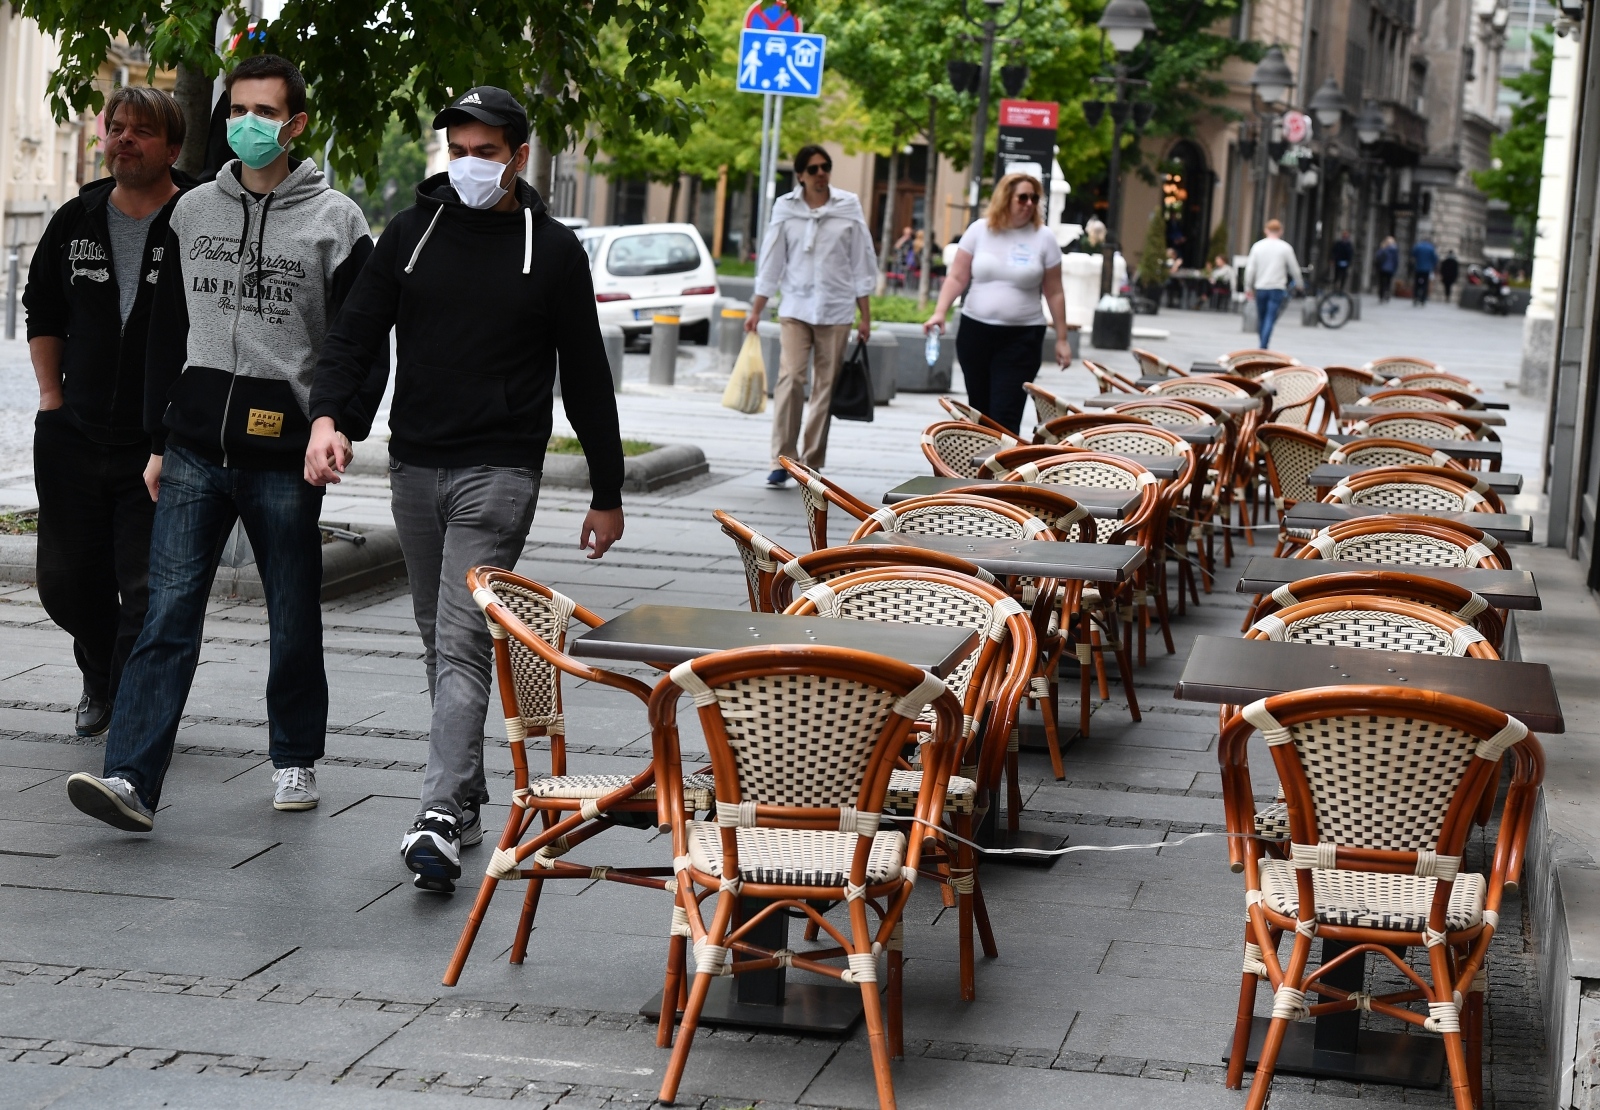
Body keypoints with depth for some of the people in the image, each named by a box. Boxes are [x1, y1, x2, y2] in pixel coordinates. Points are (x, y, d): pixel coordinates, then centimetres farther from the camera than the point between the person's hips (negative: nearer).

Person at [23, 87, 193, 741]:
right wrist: (51, 394, 12)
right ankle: (101, 678, 38)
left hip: (162, 444, -5)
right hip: (74, 436, 5)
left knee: (147, 587, -5)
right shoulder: (76, 220, 9)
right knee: (65, 580, 13)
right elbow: (42, 308, 21)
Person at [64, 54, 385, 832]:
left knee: (294, 621, 9)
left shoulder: (336, 221, 0)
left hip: (285, 461, -2)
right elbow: (166, 332, 15)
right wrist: (158, 441, 13)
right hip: (195, 453, 2)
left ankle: (295, 760, 26)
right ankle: (131, 780, -12)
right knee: (169, 613, -6)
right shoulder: (193, 212, 11)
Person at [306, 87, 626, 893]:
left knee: (462, 643, -15)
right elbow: (356, 334, 3)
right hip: (414, 465, 4)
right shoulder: (410, 235, 7)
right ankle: (468, 797, 23)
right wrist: (326, 415, -17)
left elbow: (586, 379, 5)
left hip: (499, 472, -4)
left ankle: (440, 819, -21)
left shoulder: (553, 251, 1)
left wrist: (607, 493, 7)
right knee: (439, 640, 12)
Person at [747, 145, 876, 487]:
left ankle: (812, 463, 9)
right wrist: (756, 311, 6)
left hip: (836, 310, 1)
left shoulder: (848, 207, 2)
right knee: (791, 378, -13)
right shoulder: (786, 208, 3)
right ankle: (782, 460, -10)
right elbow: (771, 262, 7)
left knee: (826, 387, 3)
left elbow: (861, 262, 6)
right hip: (796, 308, -1)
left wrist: (865, 316, 5)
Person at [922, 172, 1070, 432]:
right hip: (975, 330, 2)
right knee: (980, 410, 11)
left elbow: (1054, 293, 4)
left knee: (1005, 414, -10)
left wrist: (1061, 339, 4)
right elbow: (957, 277, 3)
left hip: (1021, 336, -2)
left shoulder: (1043, 238, 0)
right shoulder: (980, 230, 3)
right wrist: (939, 312, -11)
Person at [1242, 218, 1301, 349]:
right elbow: (1294, 269, 4)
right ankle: (1263, 348, -18)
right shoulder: (1285, 248, -2)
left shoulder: (1258, 246, 3)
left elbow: (1250, 269, 3)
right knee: (1270, 319, -8)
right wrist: (1298, 283, 22)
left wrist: (1248, 287, 11)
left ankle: (1263, 347, 23)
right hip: (1277, 288, -3)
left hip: (1260, 288, 3)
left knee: (1261, 318, 14)